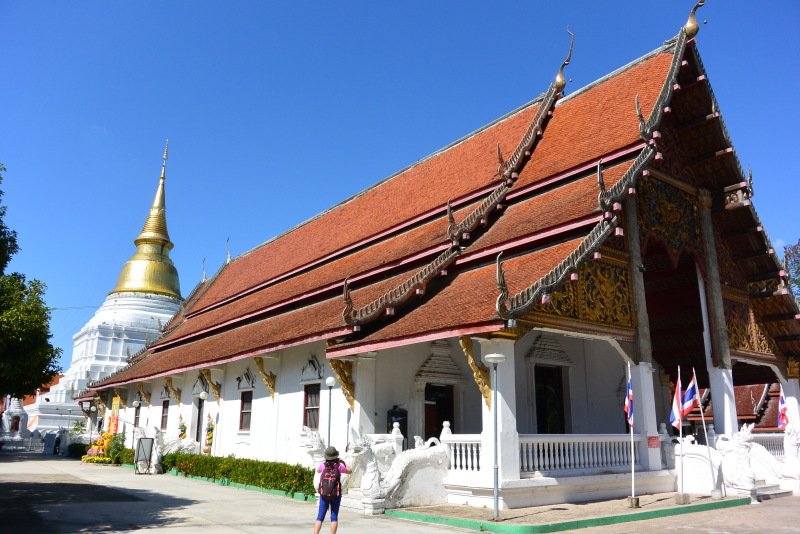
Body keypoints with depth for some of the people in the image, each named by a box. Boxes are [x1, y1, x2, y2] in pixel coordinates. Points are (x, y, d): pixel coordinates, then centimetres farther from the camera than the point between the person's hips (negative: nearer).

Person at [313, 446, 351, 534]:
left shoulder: (323, 465, -8)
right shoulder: (339, 466, -12)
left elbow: (318, 470, 17)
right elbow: (349, 471, 8)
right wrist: (343, 463, 22)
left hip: (324, 495, 1)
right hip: (336, 496, -1)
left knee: (320, 517, 6)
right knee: (334, 518, 8)